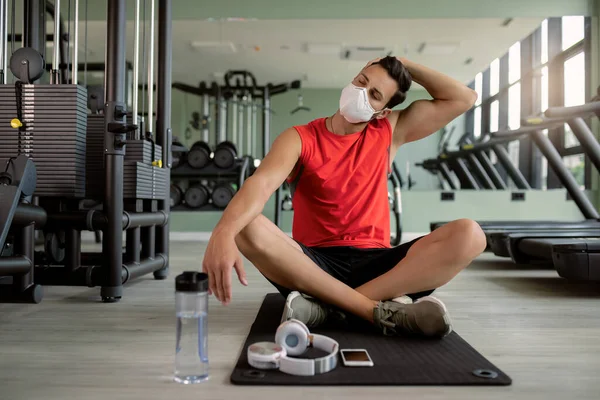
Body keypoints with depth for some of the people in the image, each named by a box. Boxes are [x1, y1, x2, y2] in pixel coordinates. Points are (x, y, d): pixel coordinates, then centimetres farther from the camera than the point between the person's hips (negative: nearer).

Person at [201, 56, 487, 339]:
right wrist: (223, 231, -40)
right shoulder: (299, 138, 0)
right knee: (246, 228, -31)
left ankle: (329, 306, -29)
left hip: (375, 265, 2)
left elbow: (464, 99, 13)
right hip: (314, 264, -2)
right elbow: (261, 183, -20)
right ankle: (383, 311, -31)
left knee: (469, 234, -22)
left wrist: (406, 65, 10)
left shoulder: (389, 132, 11)